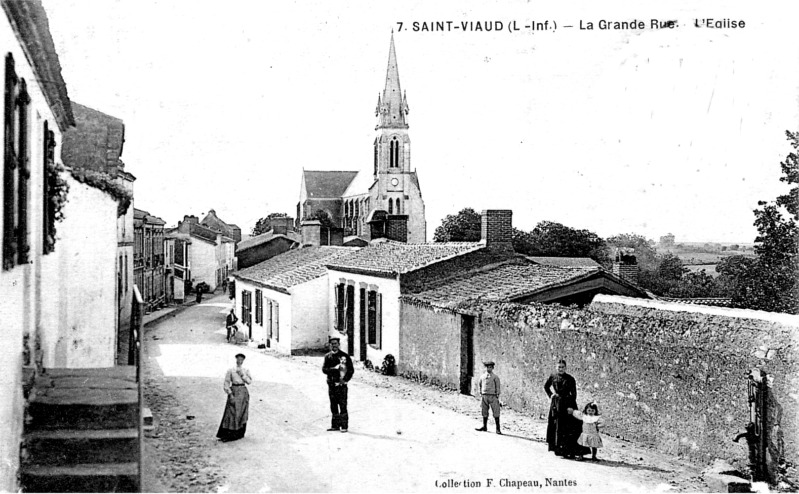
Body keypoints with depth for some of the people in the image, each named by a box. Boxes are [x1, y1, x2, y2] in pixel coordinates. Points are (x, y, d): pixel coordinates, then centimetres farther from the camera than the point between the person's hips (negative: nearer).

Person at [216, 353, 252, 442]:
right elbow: (226, 383, -3)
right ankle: (226, 435, -9)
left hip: (243, 392, 4)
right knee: (231, 412, -9)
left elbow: (249, 381, 0)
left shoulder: (246, 371, 10)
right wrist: (230, 394, -13)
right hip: (234, 392, -3)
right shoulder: (230, 371, 0)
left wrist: (242, 375, -11)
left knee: (242, 413, 4)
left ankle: (239, 433, 11)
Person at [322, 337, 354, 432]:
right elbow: (324, 369, 0)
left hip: (341, 384, -4)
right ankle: (335, 425, 16)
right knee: (333, 406, 9)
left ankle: (344, 426, -4)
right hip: (331, 384, 4)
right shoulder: (328, 356, 10)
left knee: (342, 405, -7)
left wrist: (345, 380, -12)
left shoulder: (344, 356, -1)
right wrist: (334, 368, -15)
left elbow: (351, 370, -2)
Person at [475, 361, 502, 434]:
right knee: (484, 412, 8)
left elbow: (498, 387, 0)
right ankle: (484, 427, 19)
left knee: (496, 413, -5)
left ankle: (498, 429, -3)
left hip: (493, 396, -4)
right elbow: (479, 385, 24)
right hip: (484, 396, 4)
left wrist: (497, 397, -5)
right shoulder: (482, 377, 11)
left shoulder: (495, 377, 1)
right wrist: (480, 393, 14)